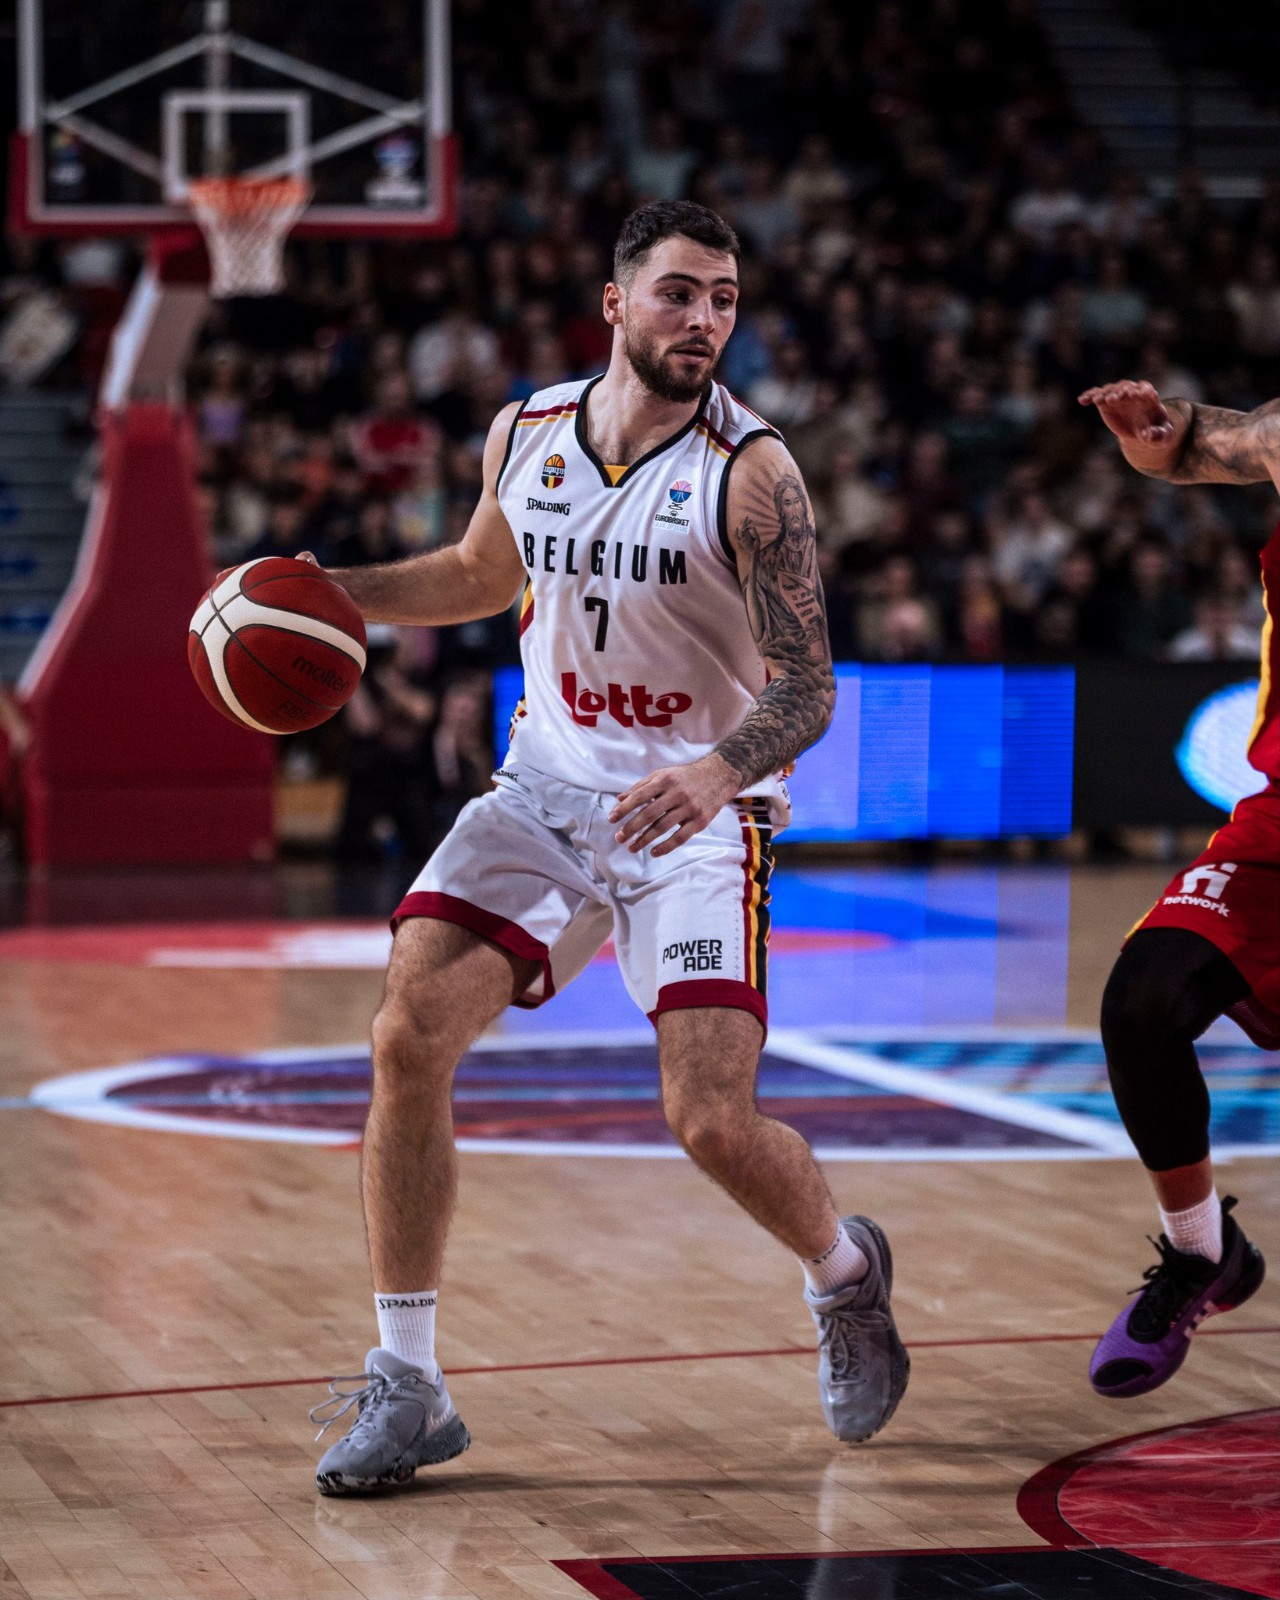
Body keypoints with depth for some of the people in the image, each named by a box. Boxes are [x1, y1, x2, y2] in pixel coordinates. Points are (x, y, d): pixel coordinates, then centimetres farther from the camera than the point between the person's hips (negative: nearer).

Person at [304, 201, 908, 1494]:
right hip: (549, 783, 4)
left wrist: (718, 770, -39)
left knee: (715, 1123, -14)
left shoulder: (749, 473, -16)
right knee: (408, 1038, -12)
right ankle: (405, 1389, -2)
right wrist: (332, 595, 7)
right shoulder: (524, 436, -1)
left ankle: (844, 1273, 22)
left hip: (696, 810, -4)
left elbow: (807, 688, -19)